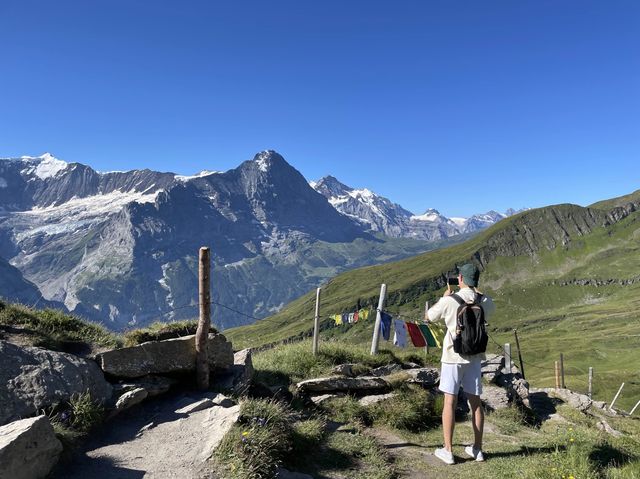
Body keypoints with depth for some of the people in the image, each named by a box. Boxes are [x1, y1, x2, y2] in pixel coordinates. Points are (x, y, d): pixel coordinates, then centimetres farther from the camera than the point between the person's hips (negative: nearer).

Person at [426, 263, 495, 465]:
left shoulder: (449, 301, -14)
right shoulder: (484, 301, -3)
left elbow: (430, 316, 2)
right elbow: (492, 308, 23)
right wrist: (476, 292, 22)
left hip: (453, 357, -4)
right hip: (475, 357, 4)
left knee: (450, 401, 2)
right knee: (475, 402, 13)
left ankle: (447, 451, 6)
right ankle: (477, 449, 23)